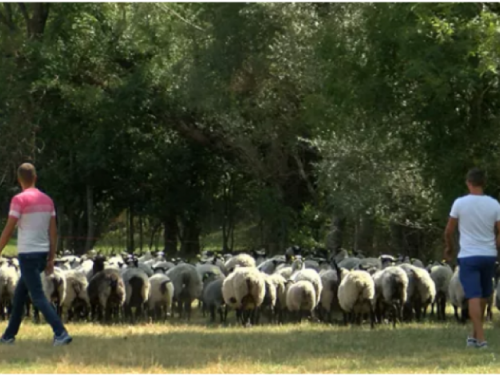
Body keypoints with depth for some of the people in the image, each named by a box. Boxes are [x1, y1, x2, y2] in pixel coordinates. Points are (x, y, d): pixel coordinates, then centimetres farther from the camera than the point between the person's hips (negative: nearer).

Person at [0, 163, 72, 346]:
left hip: (28, 254, -7)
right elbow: (53, 232, 9)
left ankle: (61, 333, -19)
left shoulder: (20, 200, -10)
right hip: (43, 253, 7)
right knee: (19, 294, 18)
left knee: (38, 297, -8)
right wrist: (51, 259, 13)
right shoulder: (47, 200, 9)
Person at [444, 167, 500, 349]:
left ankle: (480, 338, -15)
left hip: (468, 256, -3)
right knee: (483, 296, 18)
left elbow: (449, 231, -2)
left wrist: (449, 248, 17)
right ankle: (475, 335, 27)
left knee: (474, 297, -5)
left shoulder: (460, 203, -8)